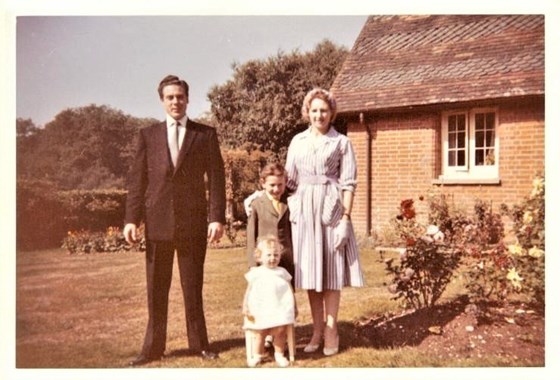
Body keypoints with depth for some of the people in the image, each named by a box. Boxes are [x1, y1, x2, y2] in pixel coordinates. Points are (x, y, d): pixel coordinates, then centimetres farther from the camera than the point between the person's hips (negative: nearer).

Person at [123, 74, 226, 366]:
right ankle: (153, 347, 18)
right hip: (157, 221, 1)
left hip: (193, 221, -1)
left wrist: (217, 217, -8)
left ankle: (199, 343, 21)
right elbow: (137, 179, 6)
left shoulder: (206, 134, 5)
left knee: (193, 287, 8)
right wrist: (132, 218, -3)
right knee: (156, 289, 8)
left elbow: (216, 177, 1)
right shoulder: (148, 135, 10)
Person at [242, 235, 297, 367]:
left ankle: (279, 354, 17)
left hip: (280, 309, 1)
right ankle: (257, 355, 23)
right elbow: (248, 291, 3)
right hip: (260, 310, -1)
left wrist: (293, 307, 12)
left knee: (280, 331, -3)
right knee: (260, 333, 4)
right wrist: (245, 307, -2)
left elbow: (290, 291, 11)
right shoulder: (255, 273, 2)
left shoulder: (282, 272, 6)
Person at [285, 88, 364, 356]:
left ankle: (331, 331, 10)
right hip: (304, 210, 3)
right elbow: (290, 180, 12)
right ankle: (317, 330, 16)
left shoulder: (341, 142, 2)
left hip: (330, 208, -3)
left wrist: (346, 218, -11)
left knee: (331, 271, 1)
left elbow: (348, 183, -3)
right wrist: (290, 210, 5)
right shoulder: (298, 141, 11)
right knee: (310, 271, 6)